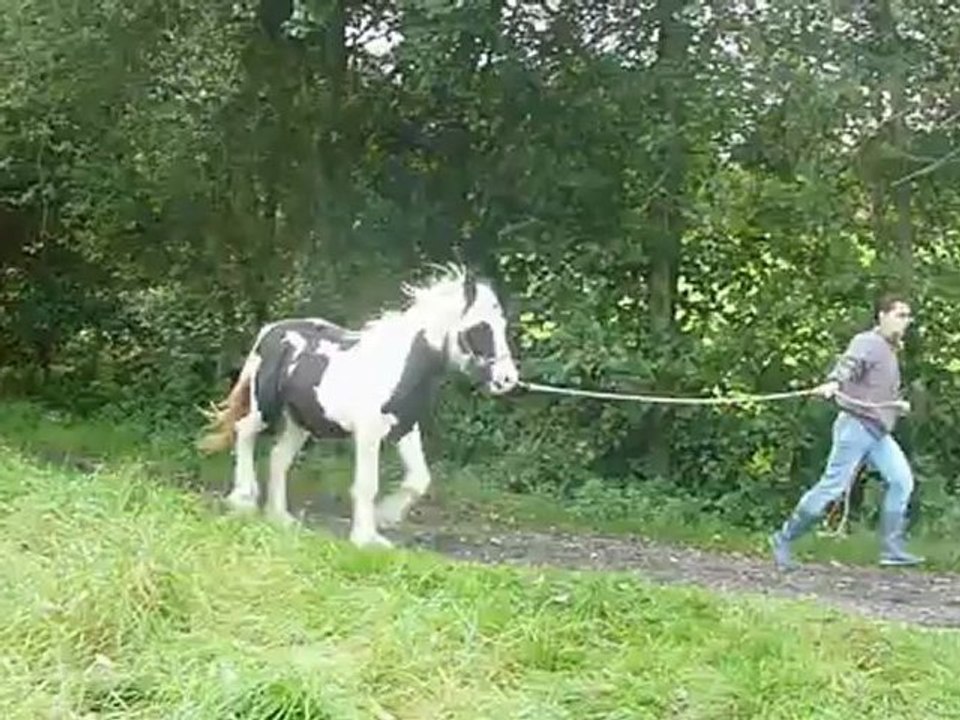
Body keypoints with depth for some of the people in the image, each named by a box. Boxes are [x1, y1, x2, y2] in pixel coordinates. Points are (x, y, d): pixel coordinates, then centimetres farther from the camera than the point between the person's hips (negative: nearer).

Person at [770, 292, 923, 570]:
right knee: (832, 486, -7)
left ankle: (891, 549, 1)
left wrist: (898, 404, 18)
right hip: (856, 425, -9)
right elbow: (849, 363, -32)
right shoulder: (867, 342, -10)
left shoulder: (890, 350, 18)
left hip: (879, 431, 9)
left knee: (901, 480, -4)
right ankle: (784, 538, 5)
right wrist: (833, 382, -51)